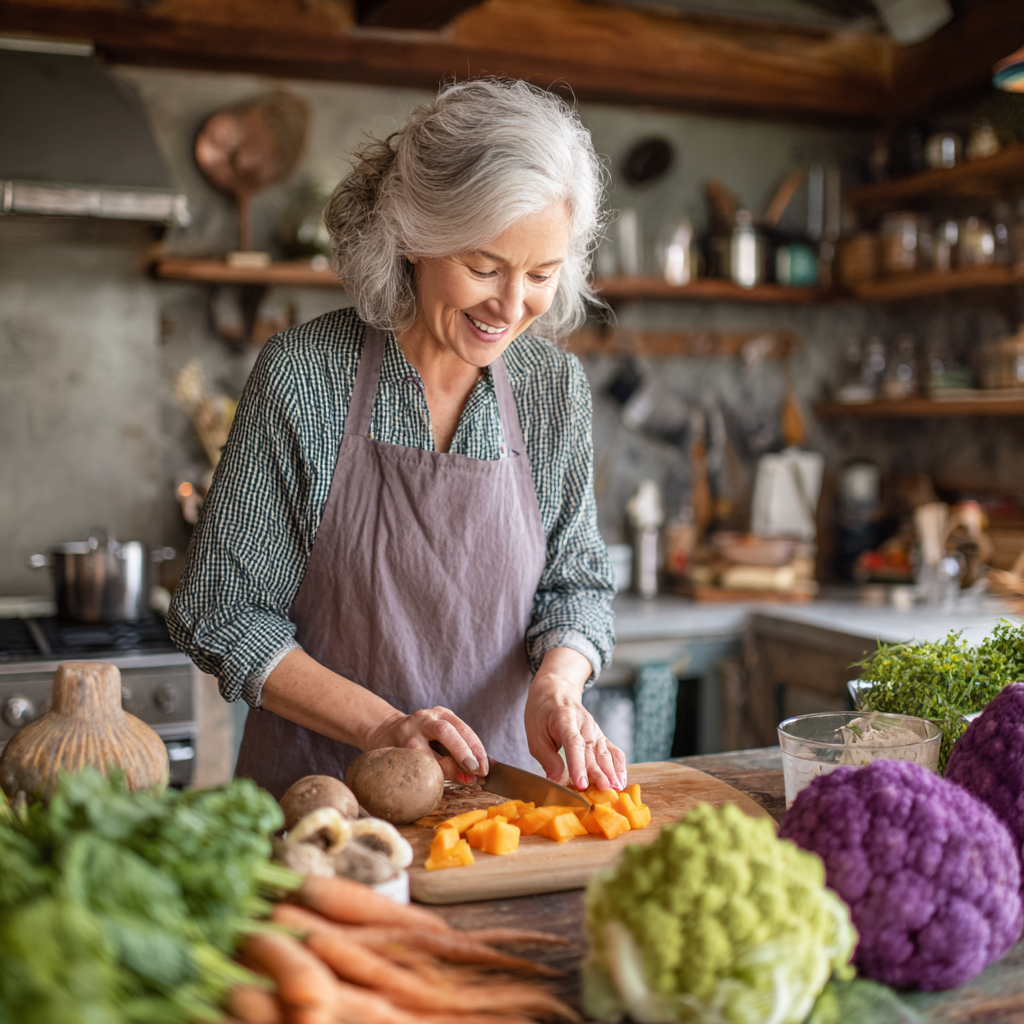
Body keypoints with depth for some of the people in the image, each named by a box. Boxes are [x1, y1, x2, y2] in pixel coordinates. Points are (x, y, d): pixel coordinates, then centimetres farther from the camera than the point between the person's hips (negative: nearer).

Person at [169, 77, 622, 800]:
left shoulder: (555, 386, 0)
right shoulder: (303, 375, -10)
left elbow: (577, 582, 8)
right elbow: (217, 612, -7)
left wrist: (556, 683, -13)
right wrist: (380, 725, -17)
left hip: (496, 786, 3)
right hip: (317, 788, -2)